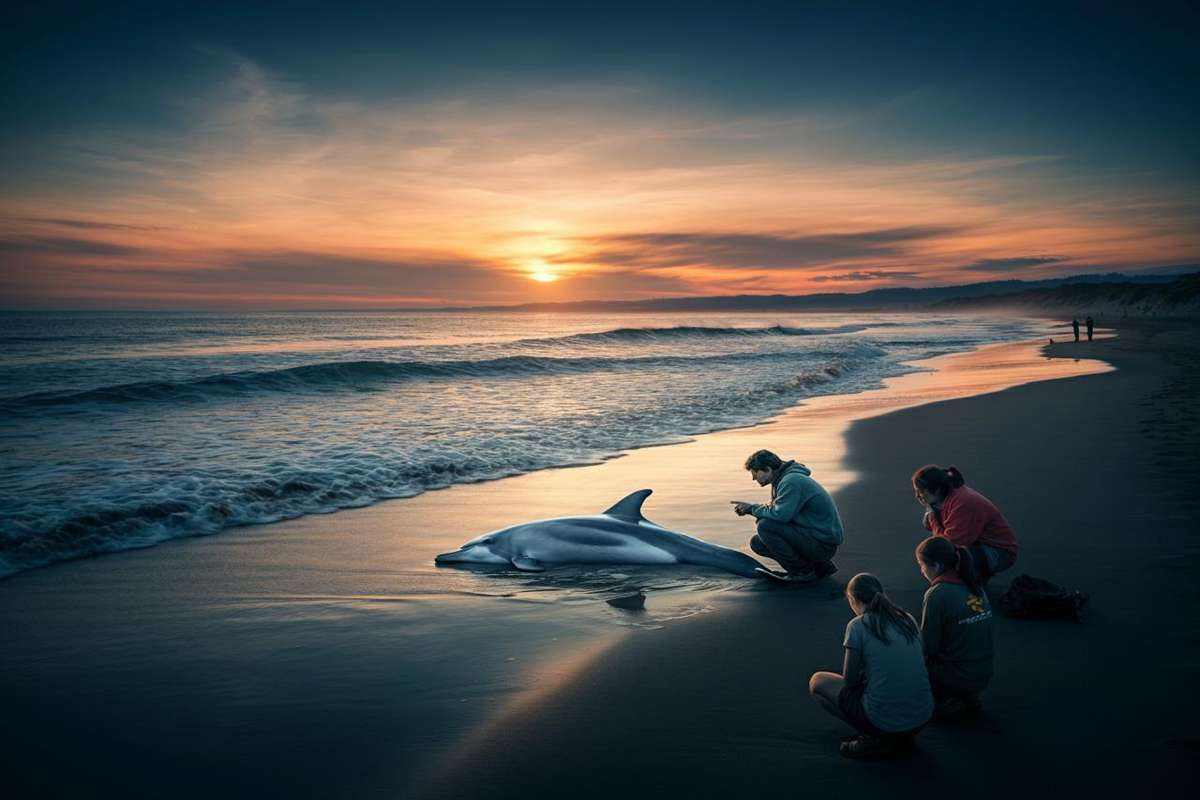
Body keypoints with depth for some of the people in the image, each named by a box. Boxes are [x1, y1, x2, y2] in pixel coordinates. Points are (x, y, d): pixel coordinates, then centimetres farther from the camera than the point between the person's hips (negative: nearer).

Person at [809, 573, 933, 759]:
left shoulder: (858, 626, -8)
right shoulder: (908, 619, 9)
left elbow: (849, 681, -2)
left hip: (884, 721, -6)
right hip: (923, 719, 6)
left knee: (817, 681, 14)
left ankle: (874, 740, 3)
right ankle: (901, 737, 15)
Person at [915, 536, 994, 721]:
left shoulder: (937, 595, -20)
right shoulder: (975, 588, 4)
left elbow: (927, 647, -15)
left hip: (957, 678, -7)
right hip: (983, 676, 8)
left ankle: (942, 705, 1)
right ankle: (967, 698, 15)